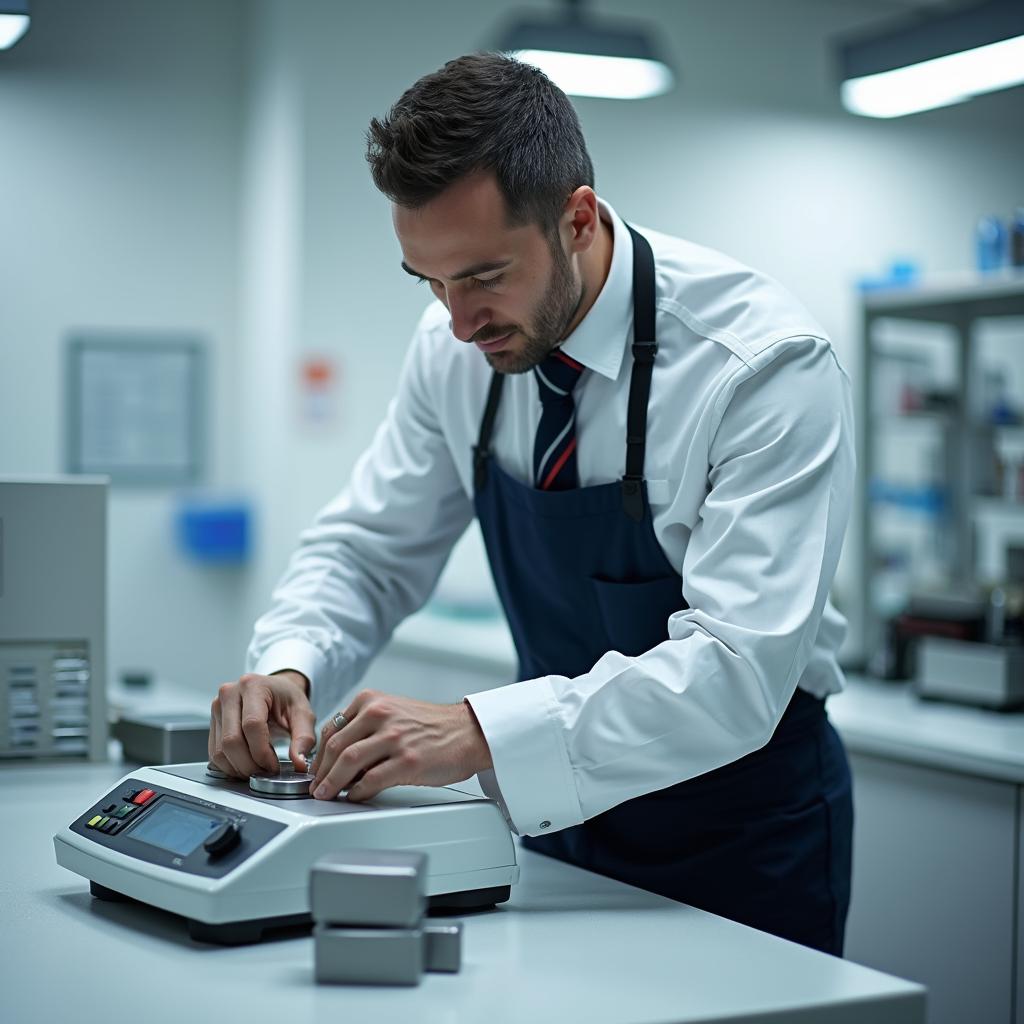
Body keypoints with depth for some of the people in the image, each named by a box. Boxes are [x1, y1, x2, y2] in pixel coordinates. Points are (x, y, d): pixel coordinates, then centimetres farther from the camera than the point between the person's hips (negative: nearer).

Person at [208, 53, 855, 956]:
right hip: (565, 814, 5)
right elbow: (368, 548, 0)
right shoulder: (455, 347, -10)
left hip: (744, 830, -4)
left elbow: (736, 669, -34)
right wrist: (291, 666, -21)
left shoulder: (768, 364, -26)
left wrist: (478, 733, -43)